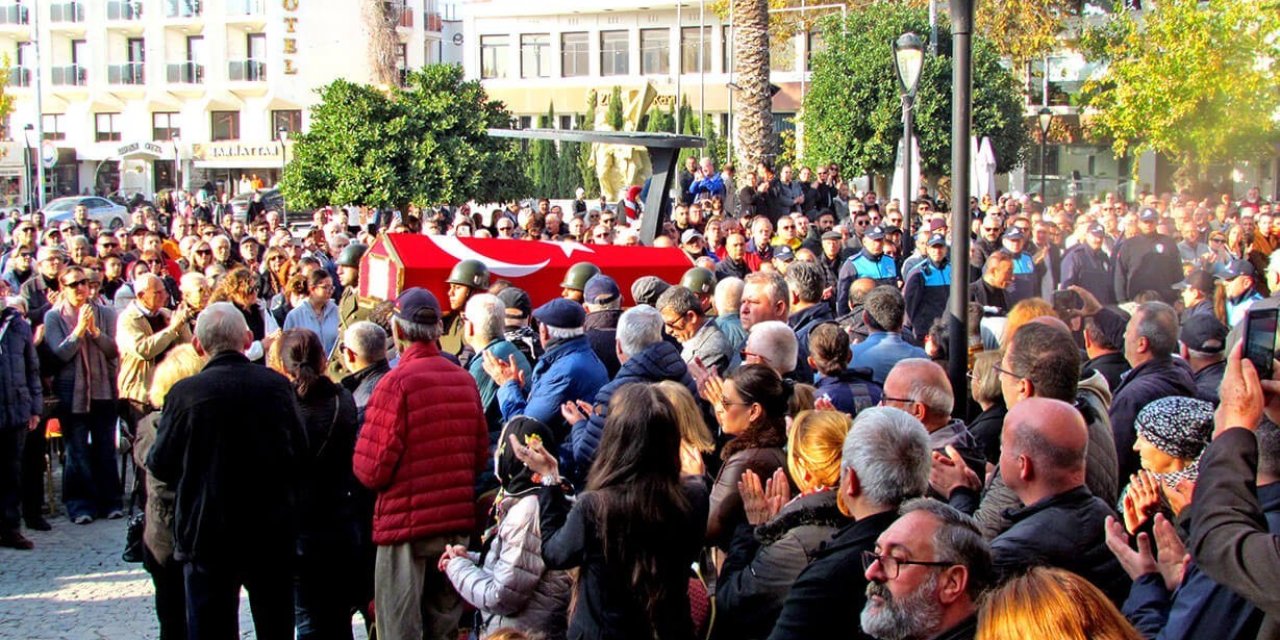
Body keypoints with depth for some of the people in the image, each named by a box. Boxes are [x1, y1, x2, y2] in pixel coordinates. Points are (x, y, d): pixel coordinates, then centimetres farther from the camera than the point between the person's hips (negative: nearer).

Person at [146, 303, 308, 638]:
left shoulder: (185, 393, -13)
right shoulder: (278, 385, -7)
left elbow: (159, 466, -5)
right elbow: (300, 451, 1)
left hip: (207, 533, -2)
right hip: (272, 534, 2)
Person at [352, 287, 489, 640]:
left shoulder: (397, 382, -15)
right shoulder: (464, 379, 3)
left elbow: (371, 469, -15)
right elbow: (480, 454, 11)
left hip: (405, 521, -6)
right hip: (458, 520, 6)